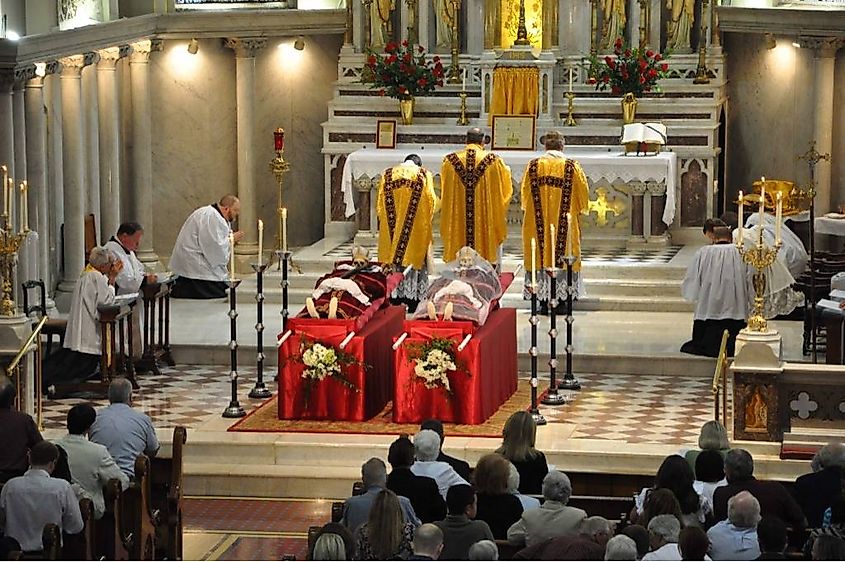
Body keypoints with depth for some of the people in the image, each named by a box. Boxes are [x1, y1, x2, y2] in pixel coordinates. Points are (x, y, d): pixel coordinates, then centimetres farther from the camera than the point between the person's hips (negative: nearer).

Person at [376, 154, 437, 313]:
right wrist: (427, 223, 13)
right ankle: (413, 300, 3)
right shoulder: (424, 175, -1)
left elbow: (379, 204, 6)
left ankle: (395, 299, 6)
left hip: (392, 228, 2)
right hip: (417, 228, -2)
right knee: (414, 262, 4)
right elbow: (431, 203, -2)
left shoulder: (387, 175, 5)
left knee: (393, 262, 7)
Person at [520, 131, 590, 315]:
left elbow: (525, 193, 6)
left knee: (541, 258, 5)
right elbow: (583, 192, 1)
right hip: (565, 222, -1)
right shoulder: (572, 166, -4)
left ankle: (543, 302, 2)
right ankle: (562, 301, 4)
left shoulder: (533, 166, -1)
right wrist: (576, 211, 18)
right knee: (562, 258, 5)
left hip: (538, 222, 1)